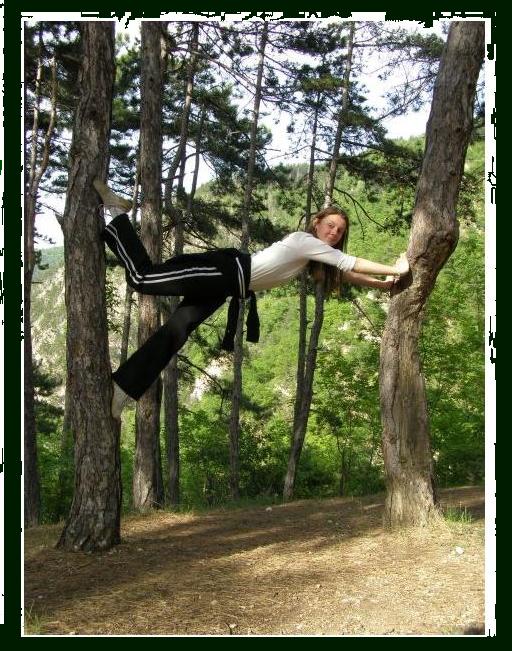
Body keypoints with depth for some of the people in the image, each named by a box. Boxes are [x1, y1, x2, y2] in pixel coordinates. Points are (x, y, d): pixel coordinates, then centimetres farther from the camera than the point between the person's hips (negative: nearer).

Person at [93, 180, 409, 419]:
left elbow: (343, 273, 26)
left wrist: (382, 284, 21)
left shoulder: (313, 254, 17)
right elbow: (350, 263, -14)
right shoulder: (306, 241, -11)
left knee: (177, 330, 3)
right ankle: (116, 213, -4)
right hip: (226, 271, -9)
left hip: (227, 283, 9)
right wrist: (395, 270, -9)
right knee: (144, 278, -17)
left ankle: (122, 390, 2)